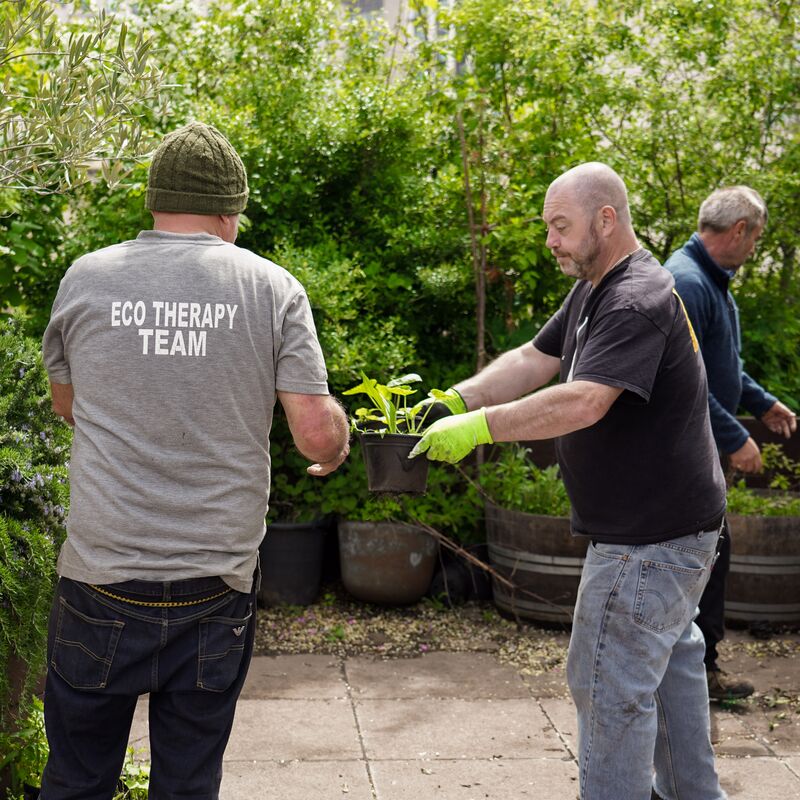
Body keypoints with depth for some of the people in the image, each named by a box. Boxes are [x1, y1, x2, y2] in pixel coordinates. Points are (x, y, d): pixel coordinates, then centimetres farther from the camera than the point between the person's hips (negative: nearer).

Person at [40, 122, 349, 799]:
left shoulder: (85, 279, 1)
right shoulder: (273, 288, -3)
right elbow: (317, 435, -6)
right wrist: (338, 440, 16)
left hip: (102, 579, 0)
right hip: (217, 584, 0)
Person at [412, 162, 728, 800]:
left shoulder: (638, 300, -24)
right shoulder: (593, 292, 11)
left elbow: (583, 403, -34)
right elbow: (533, 361, 9)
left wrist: (477, 427, -31)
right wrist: (456, 399, -6)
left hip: (651, 534, -11)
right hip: (671, 522, 11)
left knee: (610, 681, -6)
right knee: (670, 658, 23)